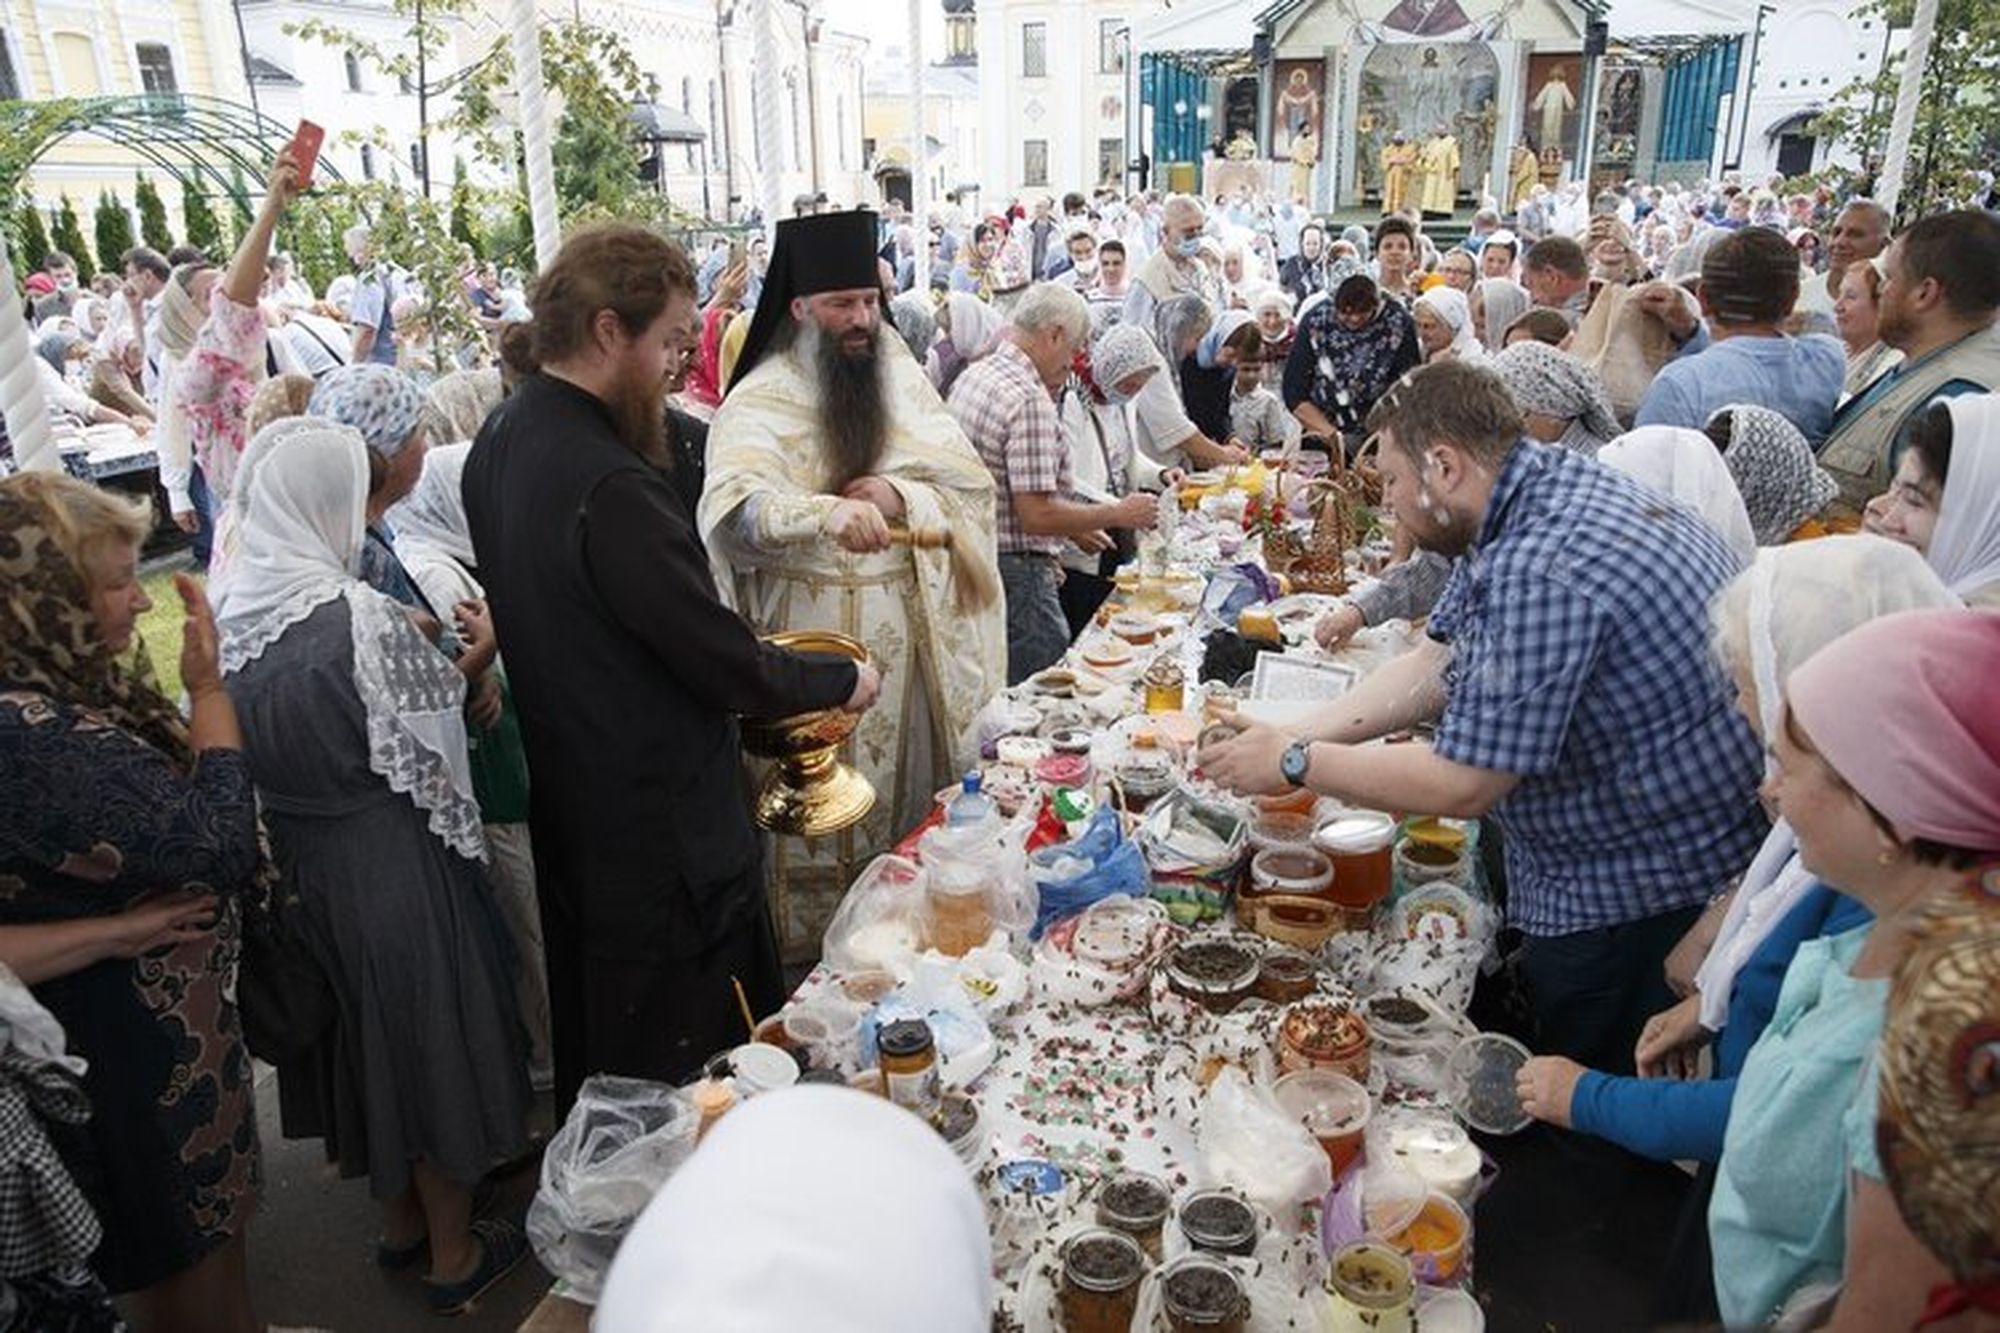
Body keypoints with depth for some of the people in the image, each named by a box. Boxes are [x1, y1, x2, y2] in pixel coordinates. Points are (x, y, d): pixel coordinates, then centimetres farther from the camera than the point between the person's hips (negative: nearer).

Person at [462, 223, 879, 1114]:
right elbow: (730, 668, -24)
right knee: (693, 1074, 8)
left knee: (592, 1057, 27)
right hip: (661, 833, -10)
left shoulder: (499, 441, 3)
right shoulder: (610, 488, -27)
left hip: (564, 801, 10)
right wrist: (843, 682, -6)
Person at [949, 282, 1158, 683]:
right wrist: (1119, 514, -11)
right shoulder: (1029, 401, -20)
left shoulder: (974, 376, 10)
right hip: (1015, 573, -10)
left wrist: (1070, 528, 19)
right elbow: (1037, 514, -23)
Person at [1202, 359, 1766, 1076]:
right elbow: (1439, 662, 5)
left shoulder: (1541, 573, -33)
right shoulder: (1547, 485, 1)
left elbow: (1462, 785, -28)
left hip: (1643, 895, -10)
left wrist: (1295, 764, -17)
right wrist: (1298, 733, -3)